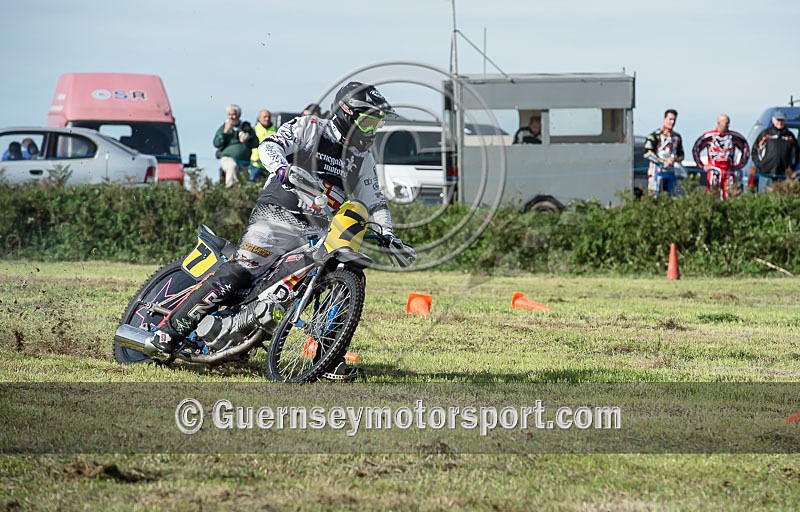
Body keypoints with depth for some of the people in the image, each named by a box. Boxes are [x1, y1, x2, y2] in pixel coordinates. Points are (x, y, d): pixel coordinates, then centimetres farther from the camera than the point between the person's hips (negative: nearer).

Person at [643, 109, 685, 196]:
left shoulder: (677, 137, 16)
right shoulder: (655, 135, -6)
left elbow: (681, 155, 22)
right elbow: (647, 153, -12)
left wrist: (674, 158, -3)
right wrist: (663, 162, -16)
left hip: (670, 172, 7)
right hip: (658, 170, -7)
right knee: (655, 196, -12)